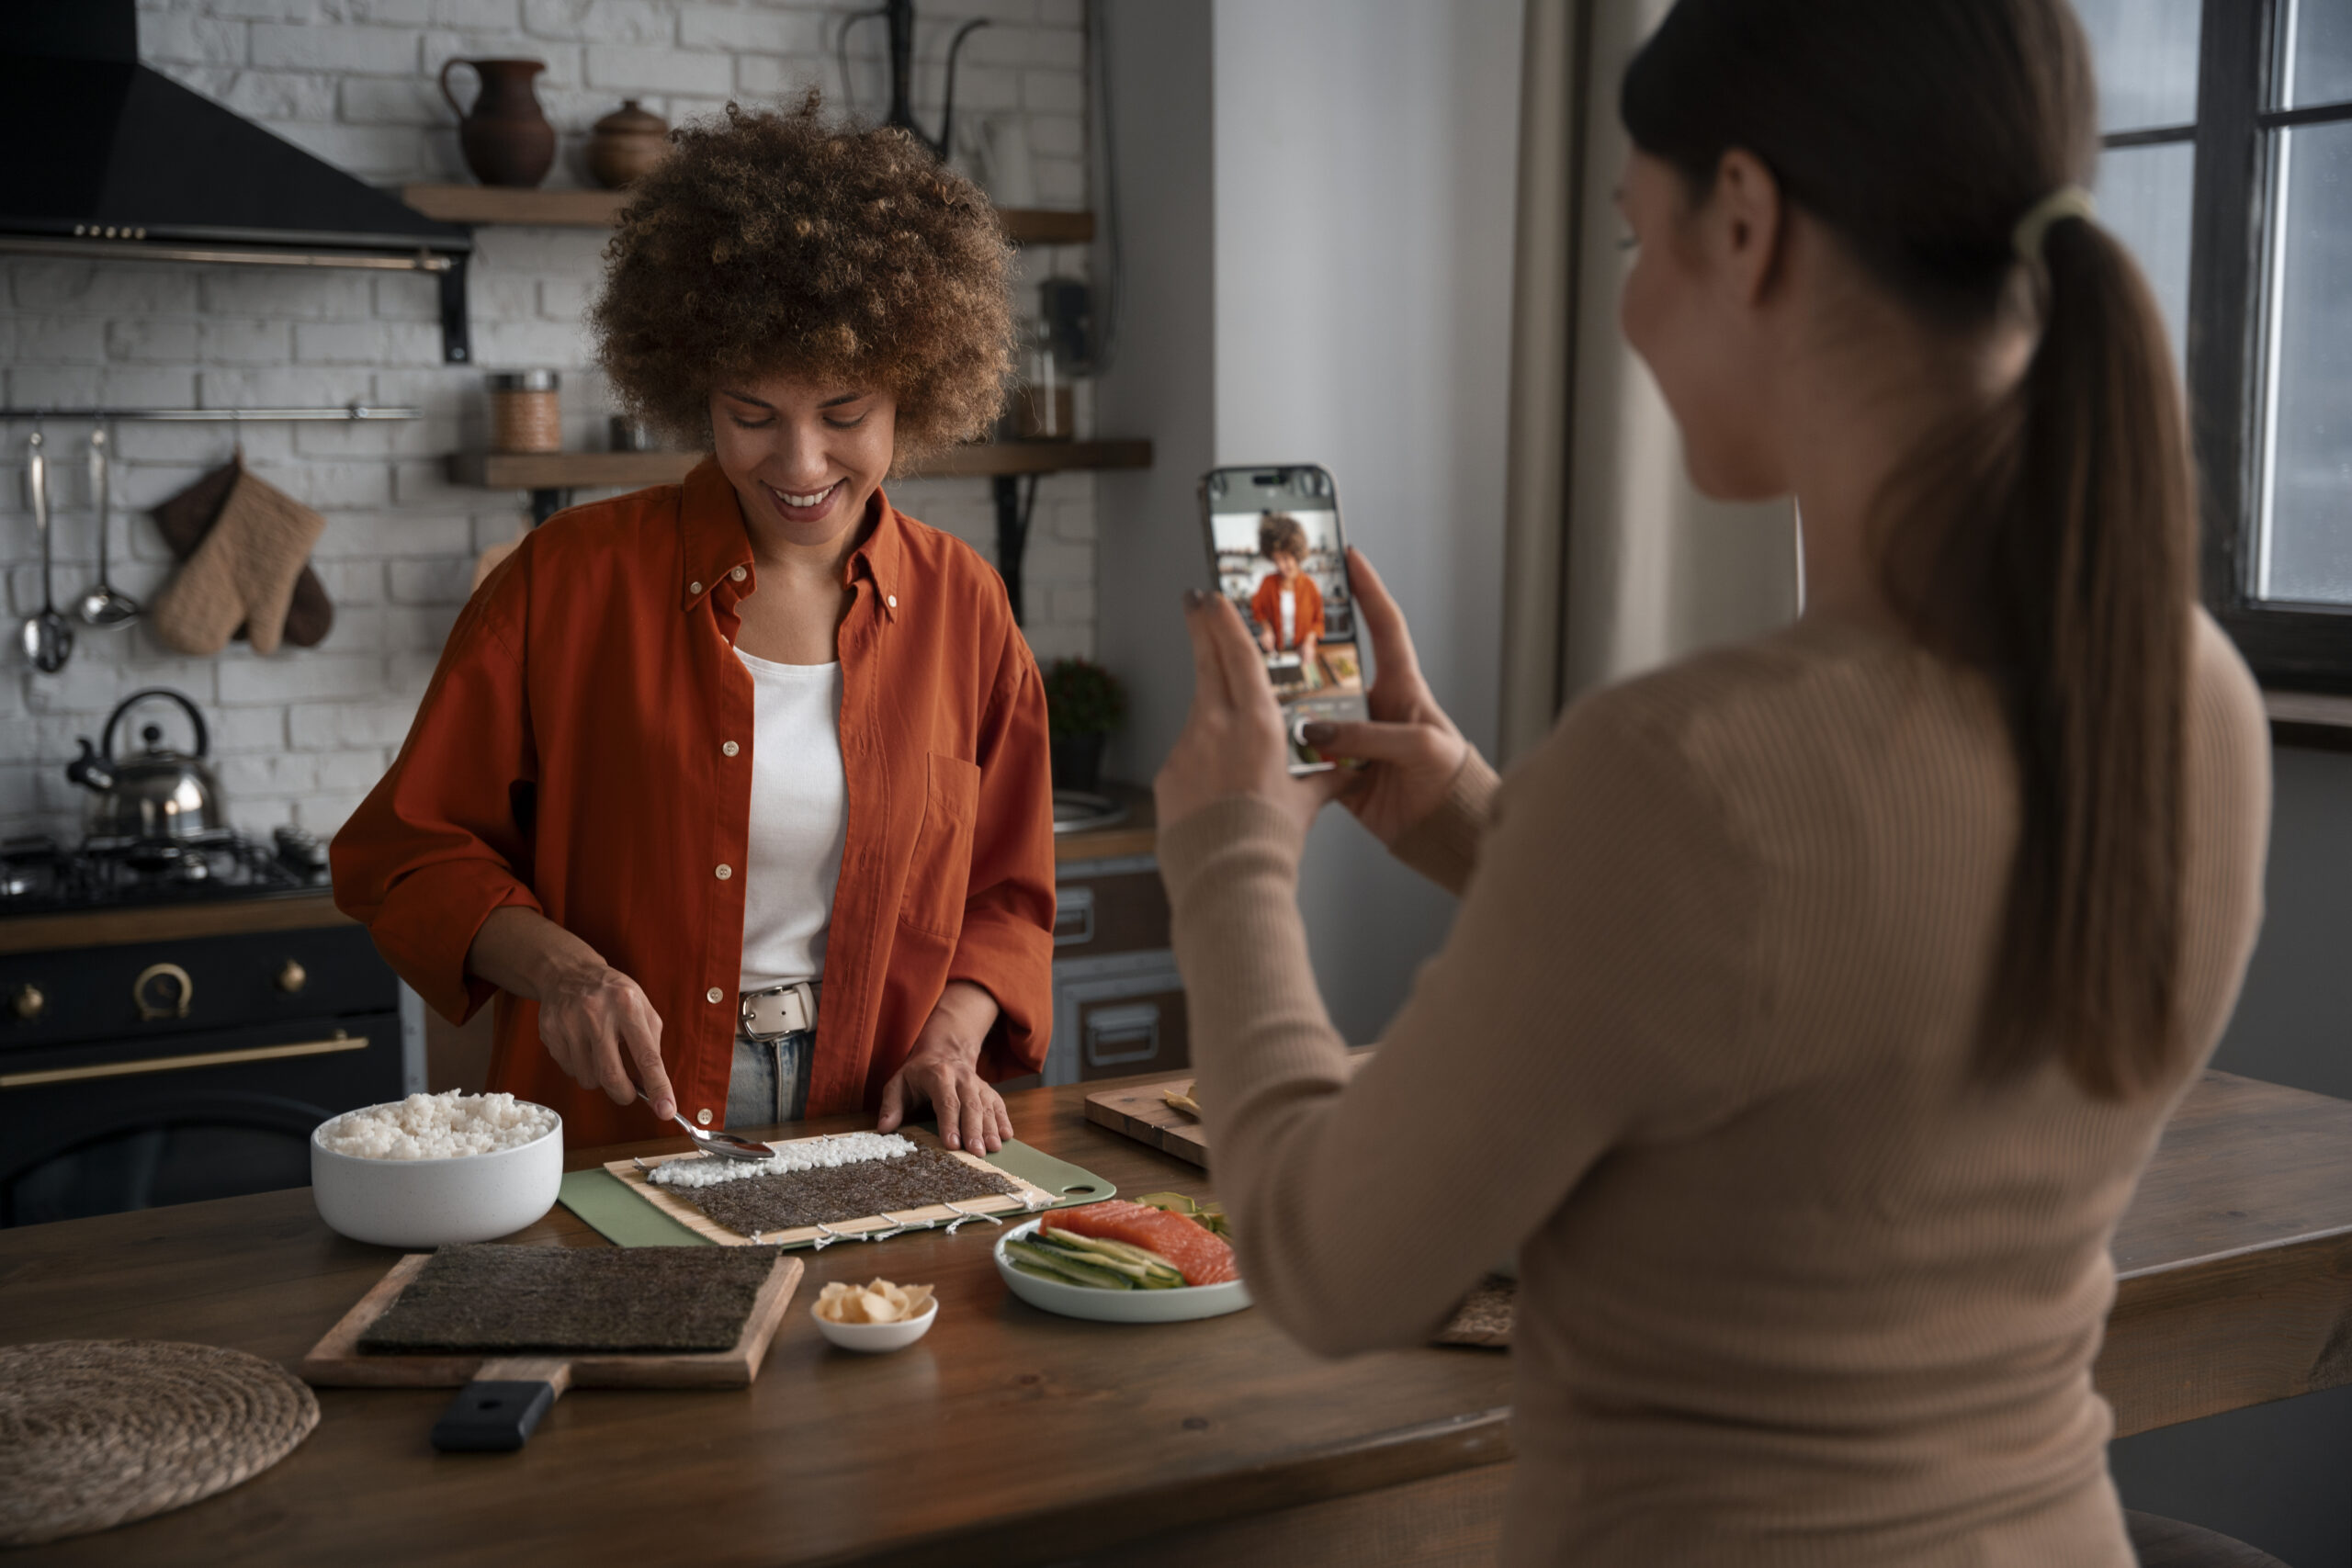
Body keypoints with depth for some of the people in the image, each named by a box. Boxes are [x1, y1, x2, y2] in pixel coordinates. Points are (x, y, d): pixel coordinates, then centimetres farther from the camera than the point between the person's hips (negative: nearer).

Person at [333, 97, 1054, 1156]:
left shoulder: (960, 605, 6)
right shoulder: (572, 578, -2)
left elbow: (1003, 895, 16)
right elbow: (407, 850, 4)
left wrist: (952, 1038, -2)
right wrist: (552, 964, -13)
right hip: (609, 1143, -1)